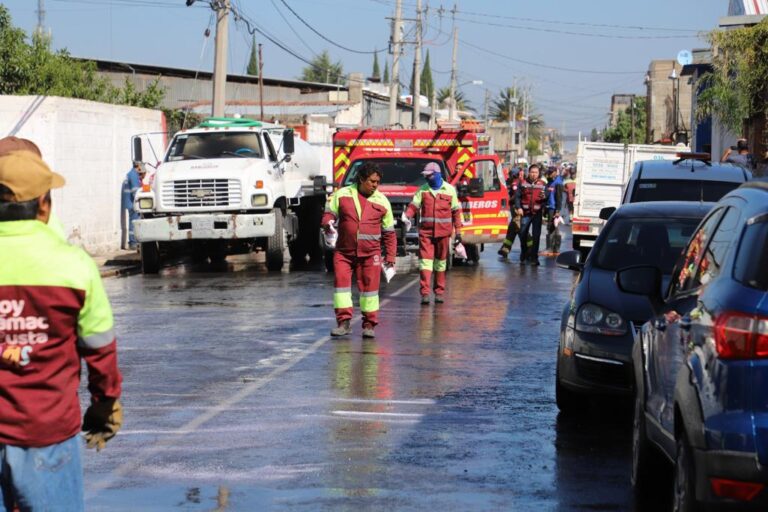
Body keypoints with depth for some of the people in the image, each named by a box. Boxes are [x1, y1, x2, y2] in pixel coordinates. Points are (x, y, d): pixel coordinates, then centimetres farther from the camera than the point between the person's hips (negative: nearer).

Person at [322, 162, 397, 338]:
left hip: (370, 253, 0)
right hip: (344, 251, 0)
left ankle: (369, 325, 8)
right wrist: (328, 223, -17)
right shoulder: (342, 195, 2)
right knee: (341, 282, -5)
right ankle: (344, 322, 0)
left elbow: (389, 232, 8)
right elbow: (329, 213, 8)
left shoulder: (382, 201, 4)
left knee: (369, 286, -1)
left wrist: (390, 257, 6)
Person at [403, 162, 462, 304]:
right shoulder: (422, 190, 5)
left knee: (441, 262, 9)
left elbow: (456, 211, 7)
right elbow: (414, 206, -2)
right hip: (425, 232, 0)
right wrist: (407, 216, -23)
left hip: (443, 232, 0)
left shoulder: (450, 190, 4)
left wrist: (458, 231, 5)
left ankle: (439, 292, 17)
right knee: (425, 260, -9)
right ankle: (425, 293, -14)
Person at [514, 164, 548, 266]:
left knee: (536, 236, -2)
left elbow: (547, 198, 8)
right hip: (526, 213, 0)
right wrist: (518, 208, -12)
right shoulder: (523, 183, 4)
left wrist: (544, 197, -16)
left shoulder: (542, 184, 7)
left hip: (537, 213, 0)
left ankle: (534, 257, 3)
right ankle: (524, 256, 19)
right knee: (523, 234, 4)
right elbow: (517, 196, 1)